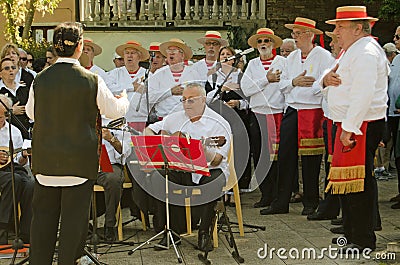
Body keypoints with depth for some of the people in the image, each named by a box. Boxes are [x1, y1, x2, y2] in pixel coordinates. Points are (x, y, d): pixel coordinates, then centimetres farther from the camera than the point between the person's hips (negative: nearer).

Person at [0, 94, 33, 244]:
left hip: (13, 168, 4)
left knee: (31, 184, -29)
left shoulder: (14, 131, 19)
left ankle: (26, 236, -25)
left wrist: (23, 158, -2)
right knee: (14, 180, -36)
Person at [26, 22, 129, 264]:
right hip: (80, 159, -3)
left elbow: (31, 113, 11)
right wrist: (124, 99, 23)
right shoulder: (92, 80, -12)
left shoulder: (40, 79, -4)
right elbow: (114, 110, 1)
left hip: (46, 158, 3)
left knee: (44, 212, 13)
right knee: (74, 215, 7)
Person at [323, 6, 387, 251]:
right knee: (349, 181, 14)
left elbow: (363, 94, -23)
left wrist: (349, 128, -25)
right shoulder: (353, 51, 20)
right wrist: (327, 79, 0)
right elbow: (342, 82, 24)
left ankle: (364, 240, -1)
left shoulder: (366, 52, -14)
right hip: (350, 125, 10)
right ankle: (352, 233, 24)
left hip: (362, 125, -10)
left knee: (359, 181, -7)